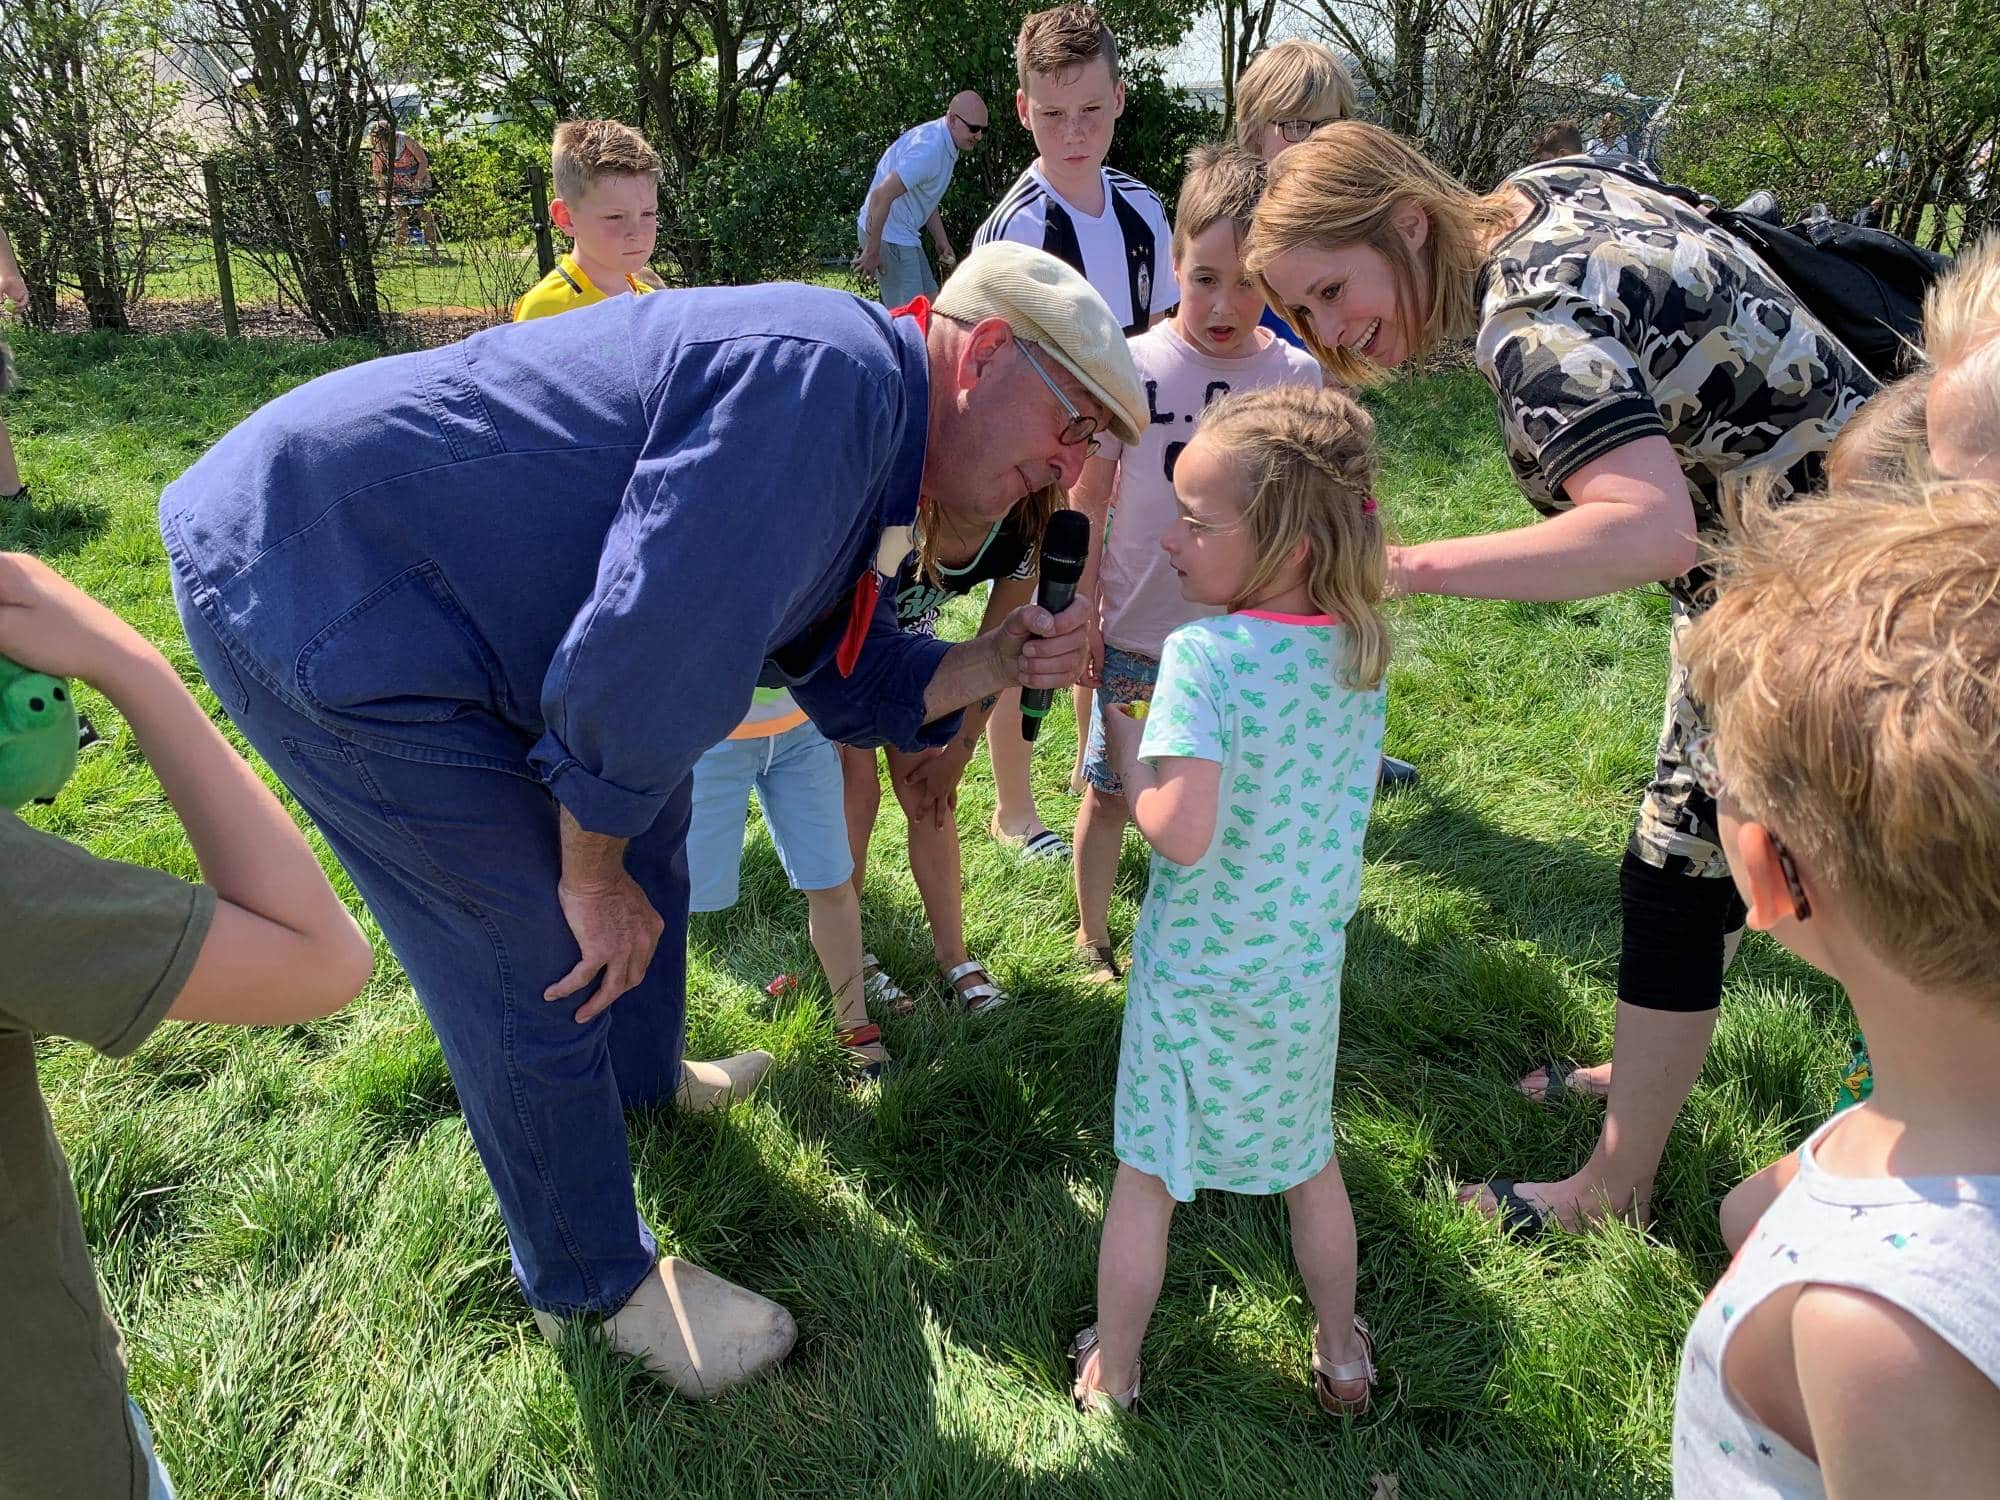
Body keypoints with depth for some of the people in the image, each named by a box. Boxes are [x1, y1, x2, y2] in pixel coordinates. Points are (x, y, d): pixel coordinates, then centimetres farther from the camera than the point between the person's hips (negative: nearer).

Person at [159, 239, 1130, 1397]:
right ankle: (596, 1283, 21)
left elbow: (852, 681, 13)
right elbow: (645, 658, -30)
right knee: (545, 965, -3)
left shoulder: (865, 455, 7)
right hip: (326, 595, -10)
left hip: (454, 591, 10)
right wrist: (595, 871, -15)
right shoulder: (829, 375, -27)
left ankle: (645, 1082, 48)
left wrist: (995, 664, -5)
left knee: (642, 825, 21)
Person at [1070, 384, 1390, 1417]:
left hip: (1195, 973, -5)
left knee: (1148, 1177, 15)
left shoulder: (1201, 654, -25)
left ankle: (1110, 1375, 33)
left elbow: (1182, 833, -31)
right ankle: (1342, 1354, 44)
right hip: (1305, 967, 5)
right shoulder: (1361, 647, -6)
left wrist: (1126, 748, -14)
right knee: (1309, 1165, 25)